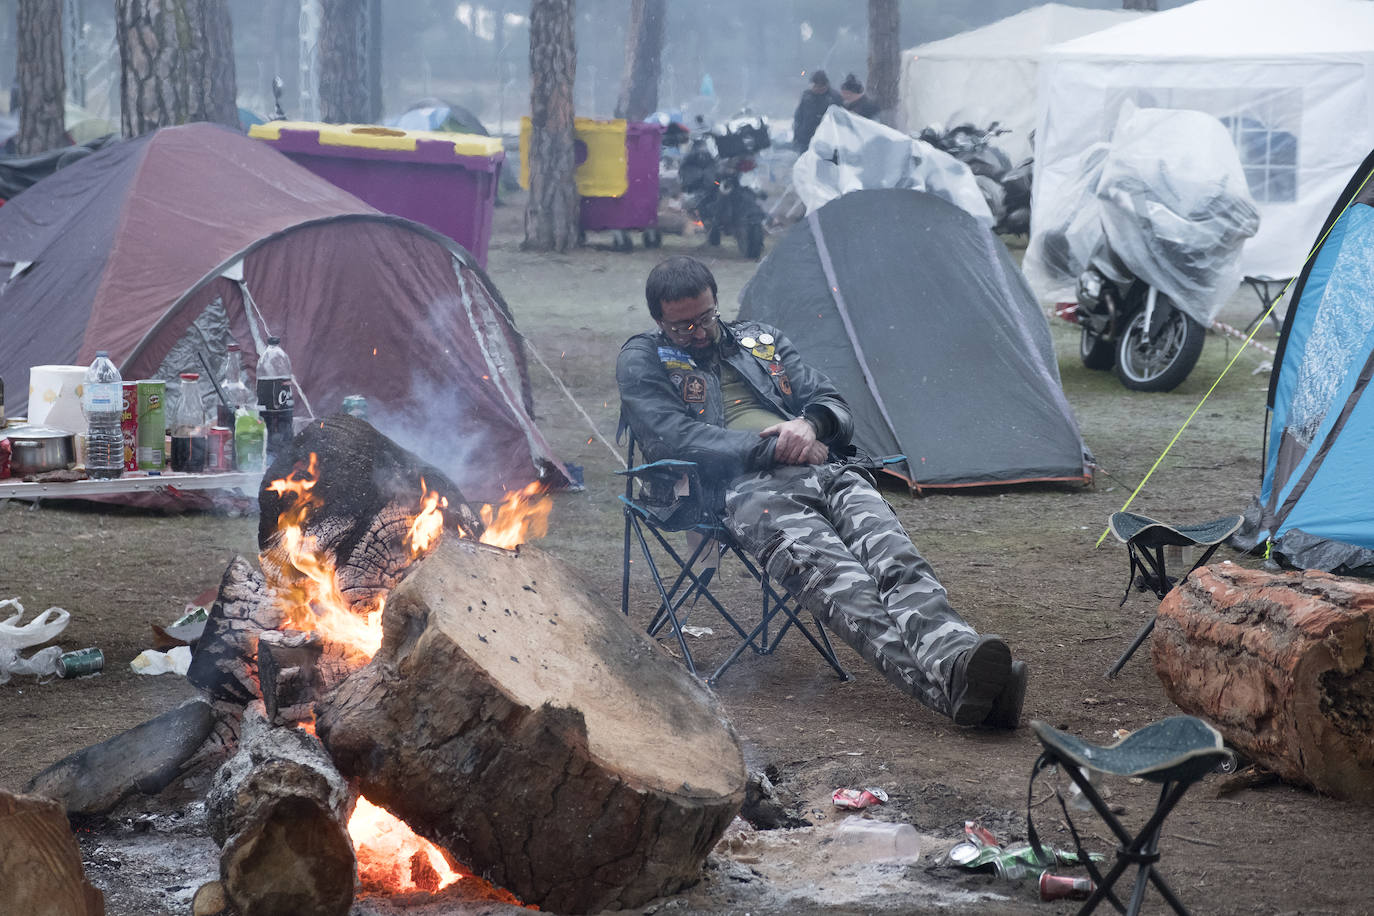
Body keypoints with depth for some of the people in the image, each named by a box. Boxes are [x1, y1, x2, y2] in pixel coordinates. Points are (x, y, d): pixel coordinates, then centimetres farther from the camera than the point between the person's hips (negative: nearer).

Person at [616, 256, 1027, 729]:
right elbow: (671, 438, -1)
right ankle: (941, 685, -61)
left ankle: (954, 656, -57)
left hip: (826, 471, 6)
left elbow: (833, 405, 25)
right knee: (831, 572, -37)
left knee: (892, 554, -30)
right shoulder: (643, 361, 17)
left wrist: (809, 425, -2)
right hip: (746, 489, -5)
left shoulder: (761, 340, 31)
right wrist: (771, 447, -5)